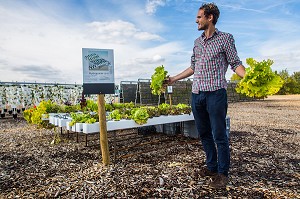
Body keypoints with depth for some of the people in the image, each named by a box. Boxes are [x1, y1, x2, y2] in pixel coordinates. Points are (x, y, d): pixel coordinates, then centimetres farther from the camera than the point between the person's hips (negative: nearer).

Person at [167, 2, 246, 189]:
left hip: (215, 93, -6)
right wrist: (173, 79, 23)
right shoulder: (197, 42, 18)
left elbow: (235, 63, -2)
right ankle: (212, 166, 26)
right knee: (204, 133, 11)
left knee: (219, 135, -1)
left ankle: (222, 173, 15)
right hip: (197, 94, 6)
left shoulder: (225, 38, 2)